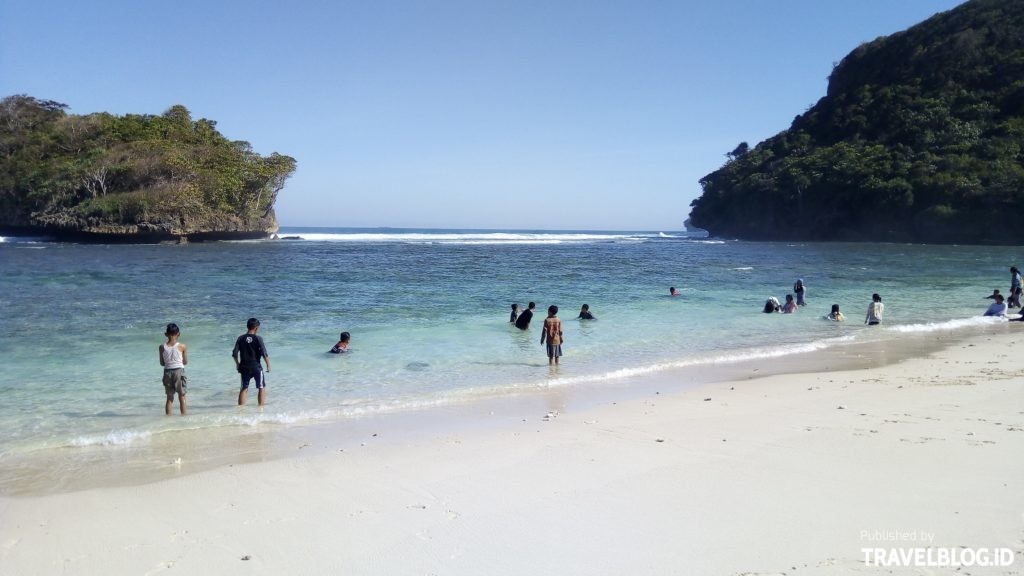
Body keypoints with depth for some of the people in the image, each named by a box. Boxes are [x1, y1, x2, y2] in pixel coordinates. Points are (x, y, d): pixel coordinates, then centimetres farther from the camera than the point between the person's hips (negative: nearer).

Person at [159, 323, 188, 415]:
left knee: (169, 398, 12)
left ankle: (168, 417, 12)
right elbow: (185, 362, 0)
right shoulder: (182, 346, -9)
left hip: (167, 372, 2)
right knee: (182, 397, 8)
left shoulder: (162, 347, -3)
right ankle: (183, 416, 10)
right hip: (179, 371, -2)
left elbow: (162, 363, 3)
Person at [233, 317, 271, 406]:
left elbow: (234, 354, 0)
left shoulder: (240, 338, -1)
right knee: (262, 388, 8)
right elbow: (264, 354, -14)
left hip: (244, 368, 4)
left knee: (244, 388, 14)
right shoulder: (258, 338, -11)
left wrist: (237, 364, 16)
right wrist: (268, 365, -2)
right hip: (256, 367, -4)